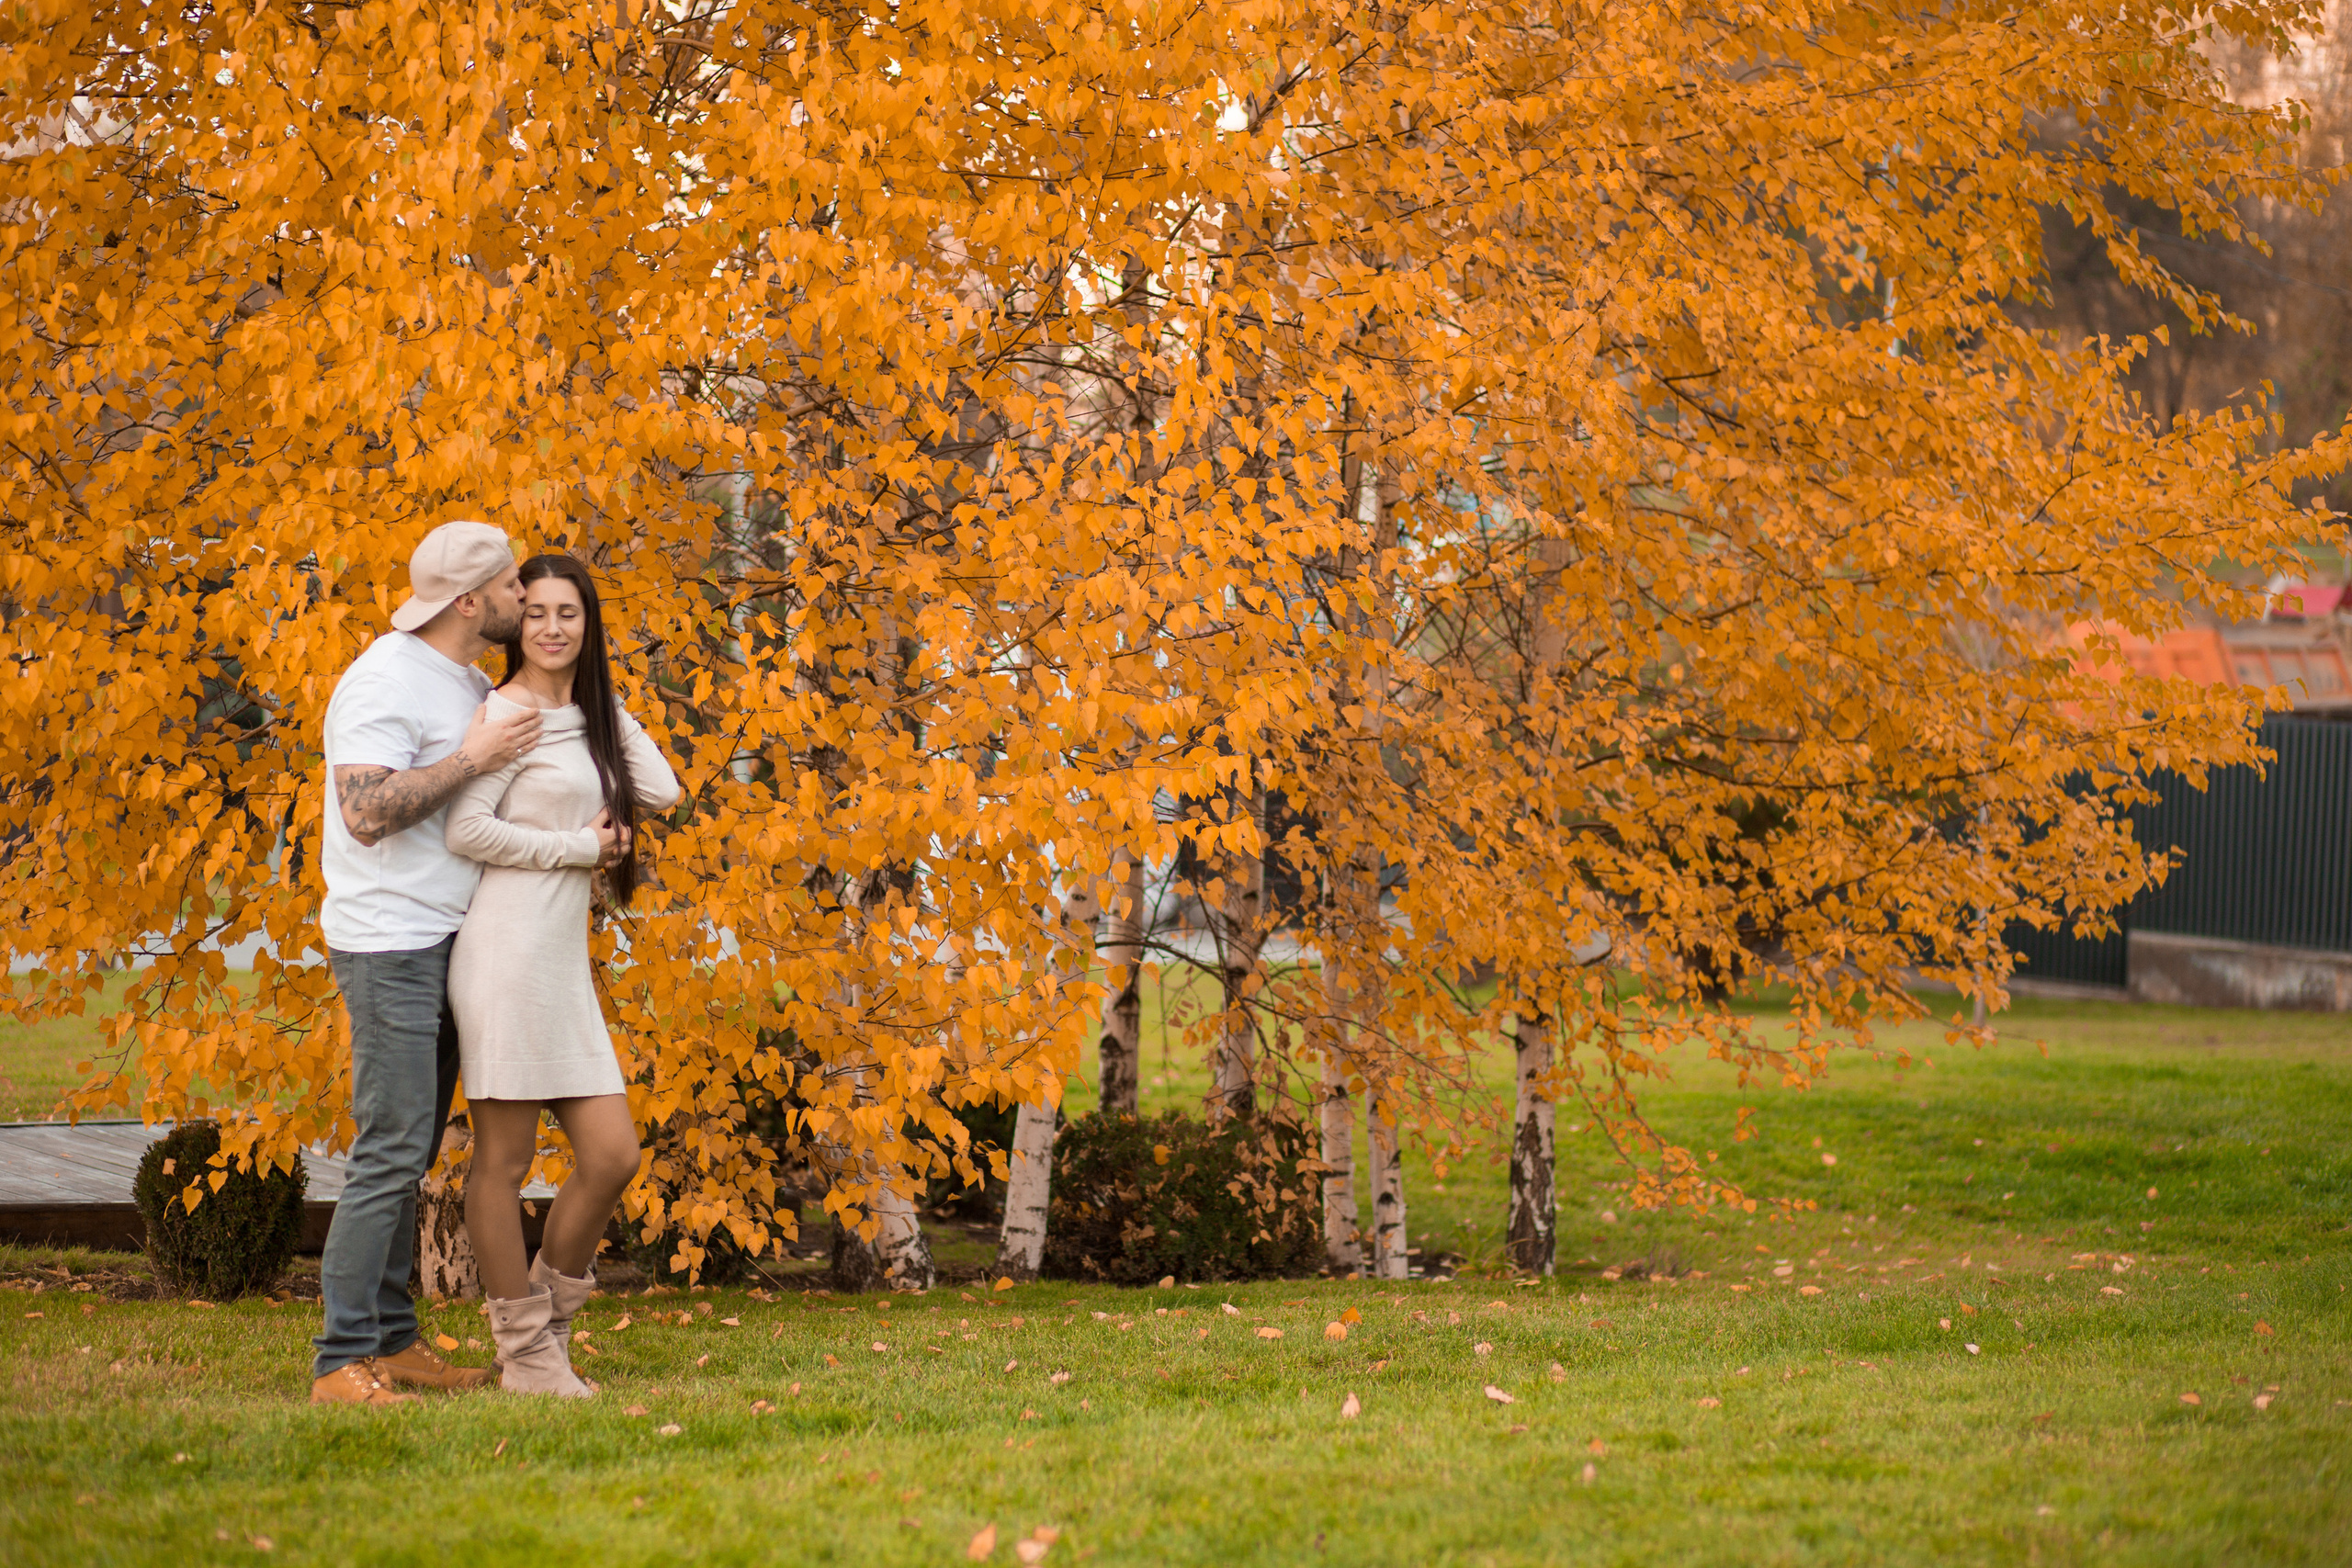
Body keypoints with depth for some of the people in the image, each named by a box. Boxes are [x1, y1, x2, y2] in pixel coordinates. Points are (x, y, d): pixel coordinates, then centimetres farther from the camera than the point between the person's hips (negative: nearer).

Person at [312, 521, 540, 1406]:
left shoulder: (472, 684, 16)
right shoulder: (387, 681, -14)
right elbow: (369, 813, -25)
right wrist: (471, 759, -20)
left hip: (445, 945, 9)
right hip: (389, 943, -9)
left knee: (410, 1153, 11)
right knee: (390, 1152, -11)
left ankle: (392, 1342, 16)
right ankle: (340, 1364, -9)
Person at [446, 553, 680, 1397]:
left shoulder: (589, 719, 18)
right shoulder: (507, 714, -7)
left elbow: (661, 792, 9)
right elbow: (467, 830, -16)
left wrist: (607, 704, 11)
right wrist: (578, 846, -8)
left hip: (564, 962, 8)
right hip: (505, 951, -8)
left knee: (612, 1155, 5)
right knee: (505, 1160, -1)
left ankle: (546, 1326, 19)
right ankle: (525, 1353, 8)